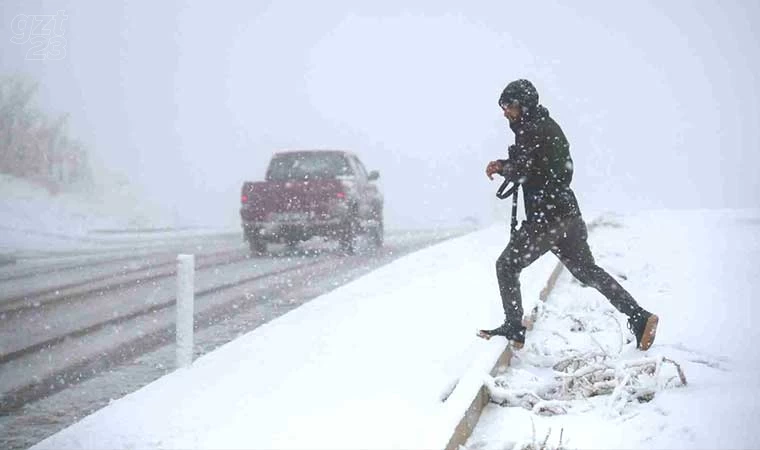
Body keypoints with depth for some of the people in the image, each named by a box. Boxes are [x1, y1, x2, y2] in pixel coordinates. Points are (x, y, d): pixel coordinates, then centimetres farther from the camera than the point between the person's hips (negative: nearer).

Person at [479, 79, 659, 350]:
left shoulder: (533, 130, -13)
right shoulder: (548, 126, 18)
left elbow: (520, 172, -17)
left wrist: (502, 167, 4)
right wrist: (504, 165, 8)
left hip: (546, 218, -10)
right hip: (568, 213, 10)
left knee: (507, 266, 4)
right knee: (587, 271, 15)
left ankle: (513, 329, 5)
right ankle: (639, 317, 8)